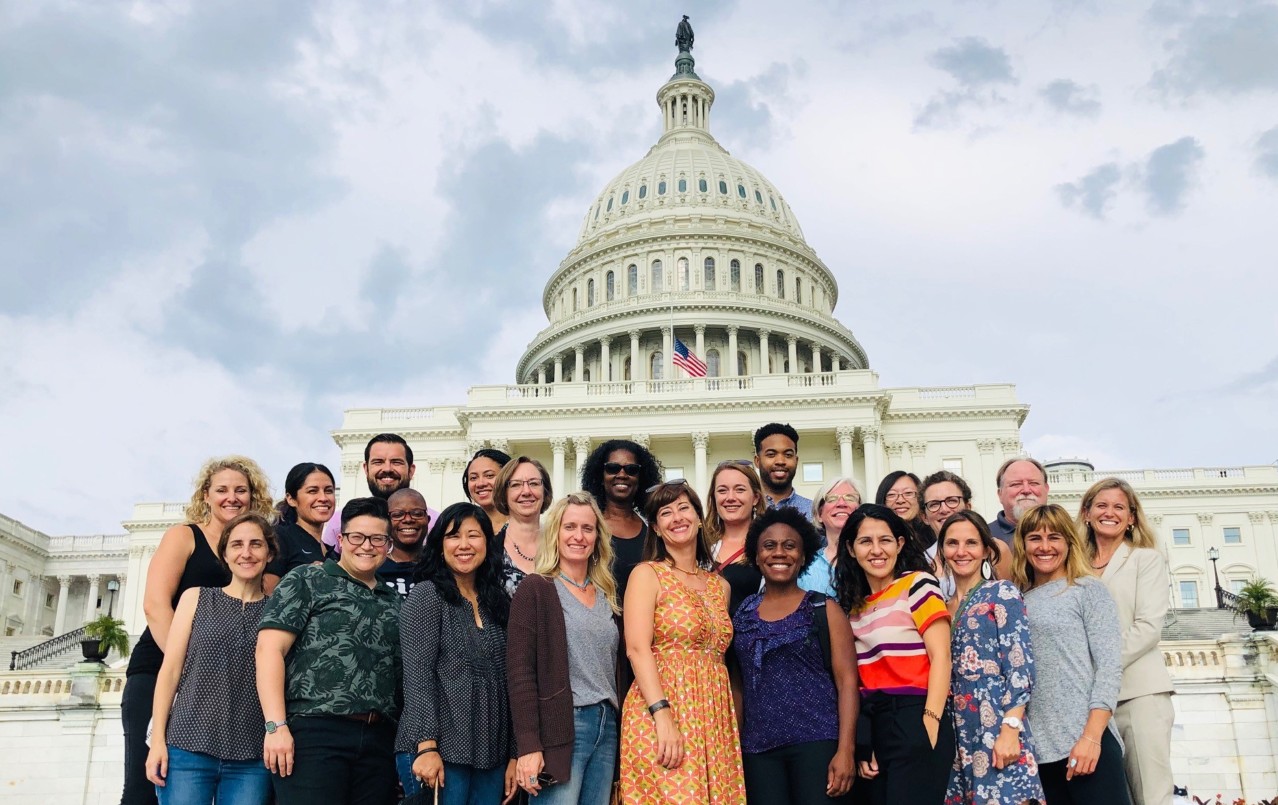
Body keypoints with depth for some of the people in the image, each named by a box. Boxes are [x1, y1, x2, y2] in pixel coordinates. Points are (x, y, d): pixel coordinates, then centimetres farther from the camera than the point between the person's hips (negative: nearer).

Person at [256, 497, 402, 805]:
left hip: (378, 741, 5)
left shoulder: (393, 602, 20)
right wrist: (276, 727, -14)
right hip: (314, 733, -5)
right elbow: (270, 649, -5)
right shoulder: (306, 581, 5)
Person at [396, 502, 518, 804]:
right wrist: (427, 746, -19)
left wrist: (514, 755, 8)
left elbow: (505, 683, 12)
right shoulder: (427, 595, -3)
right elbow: (417, 674, -11)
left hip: (491, 756, 5)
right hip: (438, 752, -5)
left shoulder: (498, 603, 12)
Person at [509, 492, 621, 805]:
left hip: (607, 726, 6)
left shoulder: (606, 593, 15)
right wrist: (529, 745, -17)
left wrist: (618, 726, 10)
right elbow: (520, 672, -10)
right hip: (561, 727, -6)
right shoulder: (535, 589, -4)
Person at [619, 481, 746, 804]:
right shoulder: (647, 574, 0)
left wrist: (732, 719, 8)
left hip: (715, 718, 5)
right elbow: (637, 648, -11)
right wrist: (662, 715, -22)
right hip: (661, 708, -5)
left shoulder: (720, 585, 16)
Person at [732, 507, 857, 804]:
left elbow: (847, 680, -3)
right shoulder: (742, 613, 11)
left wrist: (846, 750, -12)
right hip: (757, 747, 2)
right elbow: (737, 685, 14)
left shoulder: (824, 609, 3)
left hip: (817, 740, -2)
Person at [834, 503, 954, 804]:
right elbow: (858, 675, 11)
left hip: (915, 719, -6)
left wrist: (930, 726, -18)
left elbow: (940, 657, -9)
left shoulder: (918, 584, -2)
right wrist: (861, 745, 5)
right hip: (872, 725, 6)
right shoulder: (854, 602, 13)